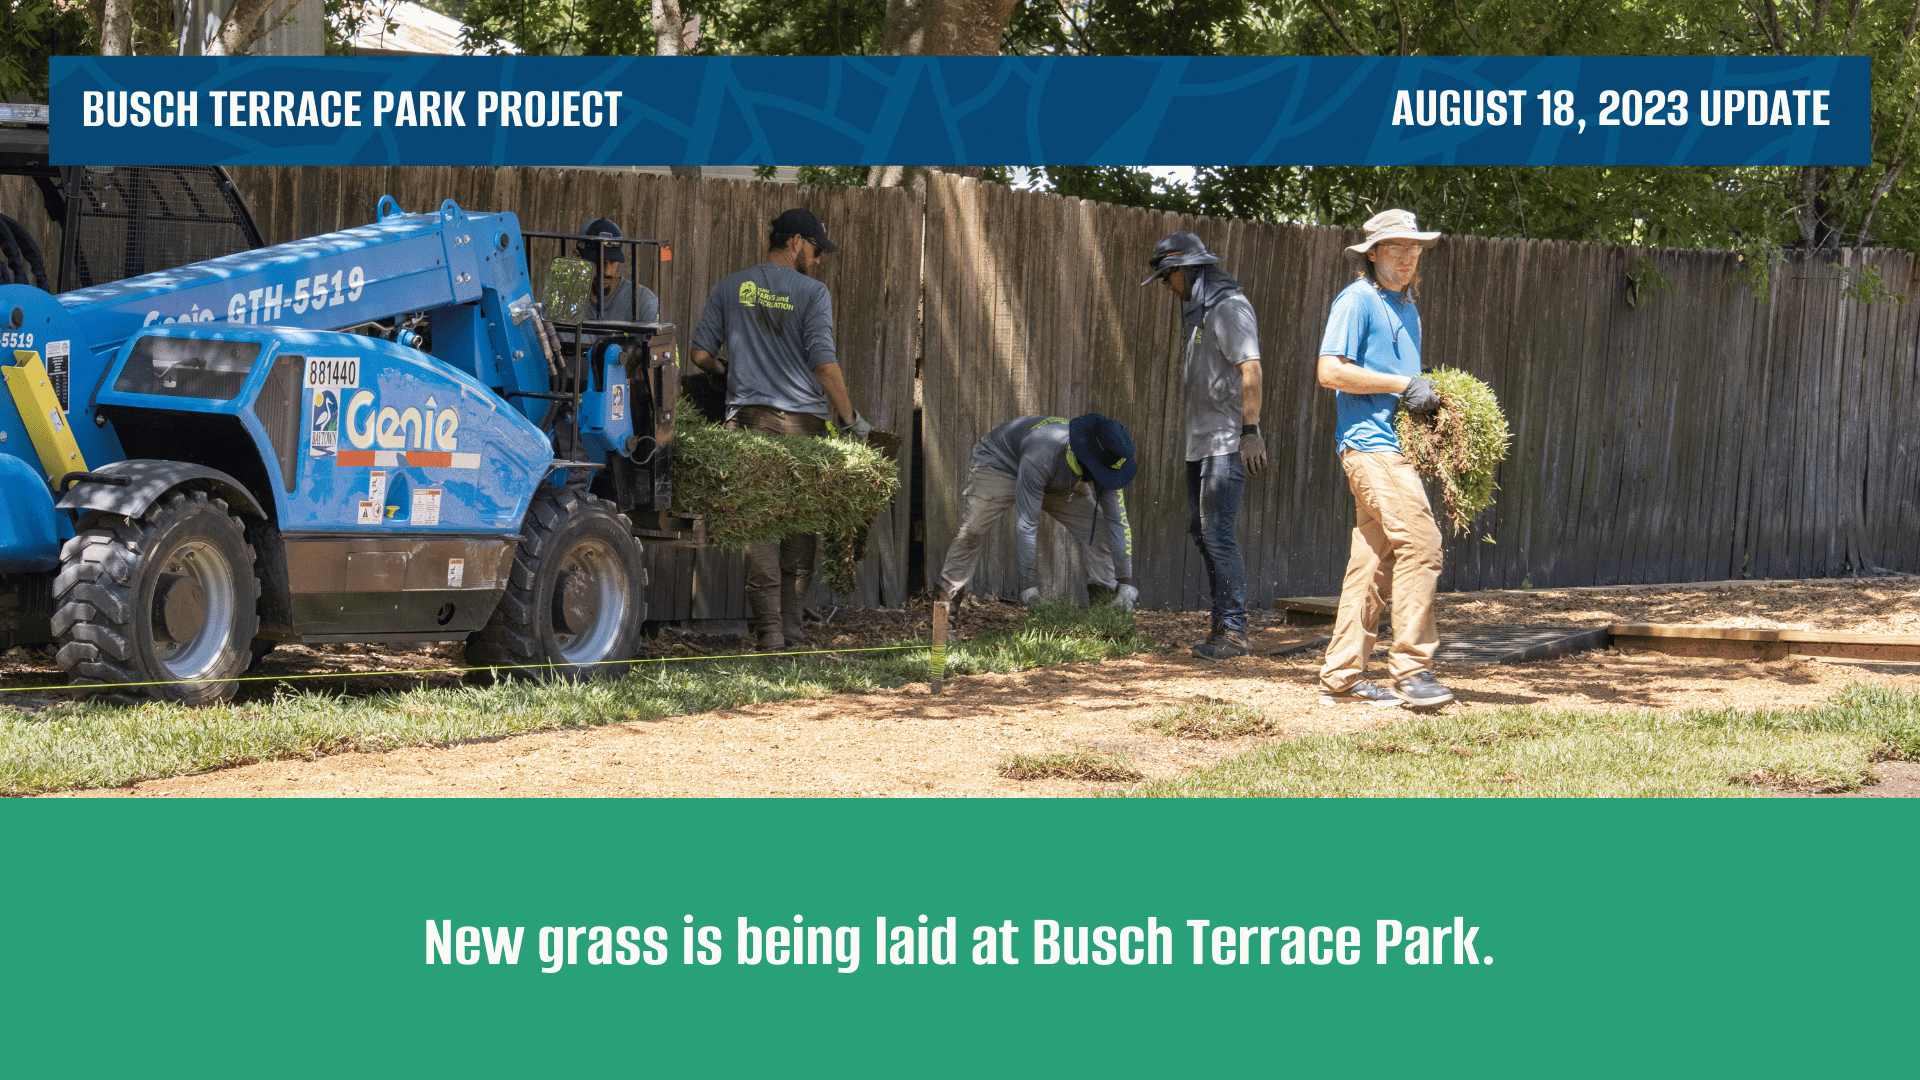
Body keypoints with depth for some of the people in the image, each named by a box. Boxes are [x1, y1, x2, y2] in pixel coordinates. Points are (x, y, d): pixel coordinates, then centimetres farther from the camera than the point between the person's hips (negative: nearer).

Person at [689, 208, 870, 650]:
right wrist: (850, 419, 0)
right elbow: (824, 363, -9)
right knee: (799, 527, 7)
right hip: (803, 421, -2)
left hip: (748, 416, 2)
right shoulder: (812, 292, -2)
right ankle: (792, 629, 7)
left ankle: (769, 632, -6)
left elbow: (701, 354, 9)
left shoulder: (729, 288, 9)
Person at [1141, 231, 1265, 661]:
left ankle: (1234, 631, -11)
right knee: (1201, 528, 12)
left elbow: (1251, 371, -19)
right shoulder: (1200, 314, 19)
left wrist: (1251, 431, -27)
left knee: (1218, 532, -12)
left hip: (1228, 443, -10)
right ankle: (1222, 623, 18)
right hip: (1202, 441, 10)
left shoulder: (1230, 308, -10)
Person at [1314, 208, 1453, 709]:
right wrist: (1402, 385, -14)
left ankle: (1341, 678, 10)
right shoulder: (1357, 300, -5)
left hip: (1395, 444, 9)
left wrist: (1428, 397, 10)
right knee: (1419, 541, -18)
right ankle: (1411, 668, -16)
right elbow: (1331, 370, -13)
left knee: (1373, 561, 7)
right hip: (1368, 442, -9)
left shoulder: (1408, 309, 23)